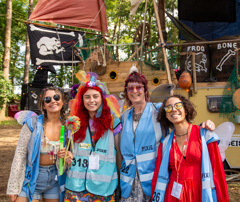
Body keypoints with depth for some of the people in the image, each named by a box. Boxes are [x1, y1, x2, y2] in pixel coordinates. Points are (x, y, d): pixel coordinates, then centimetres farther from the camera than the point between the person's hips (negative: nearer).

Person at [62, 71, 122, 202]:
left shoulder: (112, 121, 0)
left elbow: (119, 152, 4)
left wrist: (121, 181, 5)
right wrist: (66, 155, -3)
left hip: (103, 186, -2)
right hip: (76, 185, 2)